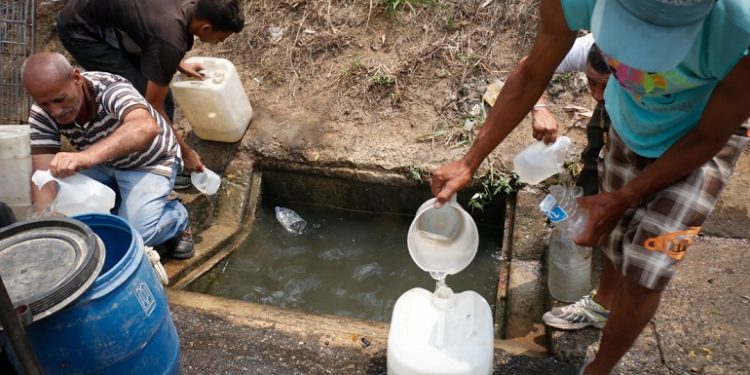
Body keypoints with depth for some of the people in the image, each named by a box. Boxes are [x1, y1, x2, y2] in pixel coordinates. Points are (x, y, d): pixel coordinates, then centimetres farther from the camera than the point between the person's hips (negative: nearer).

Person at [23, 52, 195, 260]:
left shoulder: (110, 88, -33)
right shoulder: (41, 115, -18)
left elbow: (146, 128, -55)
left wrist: (88, 156, -68)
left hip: (149, 163, -6)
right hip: (102, 162, 6)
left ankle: (177, 217, 7)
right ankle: (119, 199, 12)